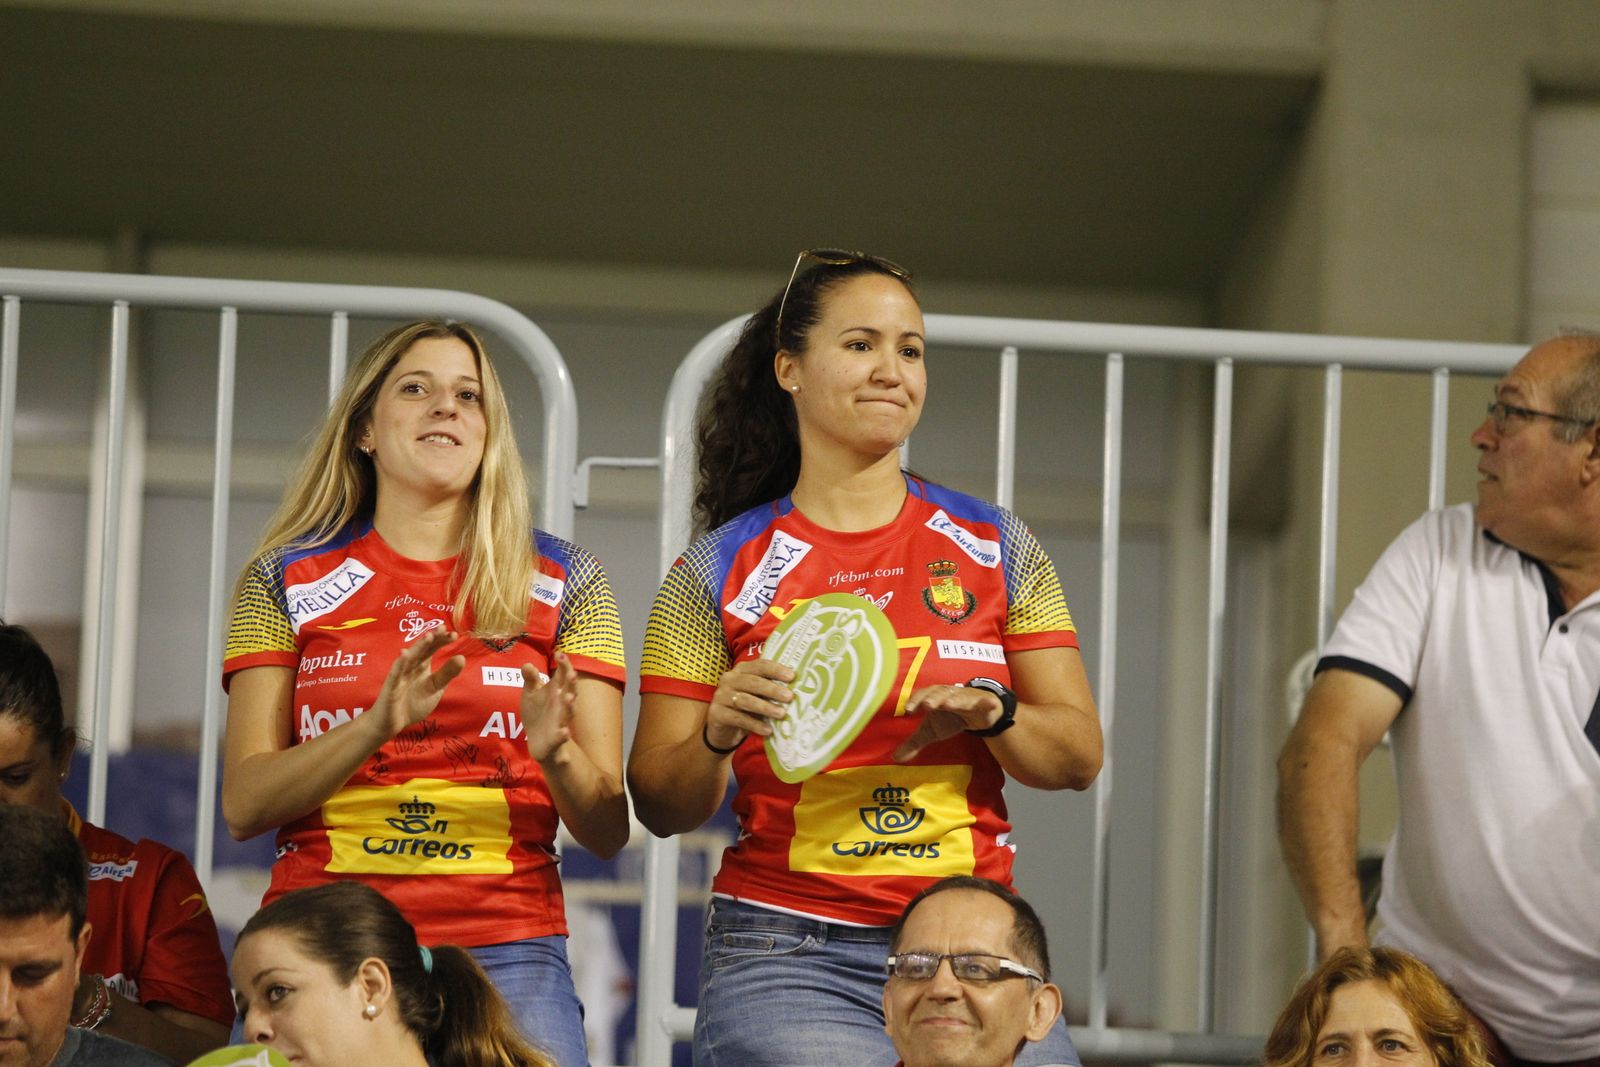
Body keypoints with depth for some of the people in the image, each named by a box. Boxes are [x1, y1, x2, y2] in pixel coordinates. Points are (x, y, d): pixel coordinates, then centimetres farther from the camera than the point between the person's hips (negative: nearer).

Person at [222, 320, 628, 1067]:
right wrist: (377, 725, -15)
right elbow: (244, 804, 0)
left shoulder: (562, 582, 9)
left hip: (505, 951, 0)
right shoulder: (287, 579, 8)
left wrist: (556, 754, -16)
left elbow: (609, 832, 6)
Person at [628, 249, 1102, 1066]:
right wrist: (719, 734, -16)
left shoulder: (994, 547, 11)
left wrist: (990, 713, -12)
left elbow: (1079, 756, 8)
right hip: (786, 955, -2)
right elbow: (661, 806, 5)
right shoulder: (722, 569, 6)